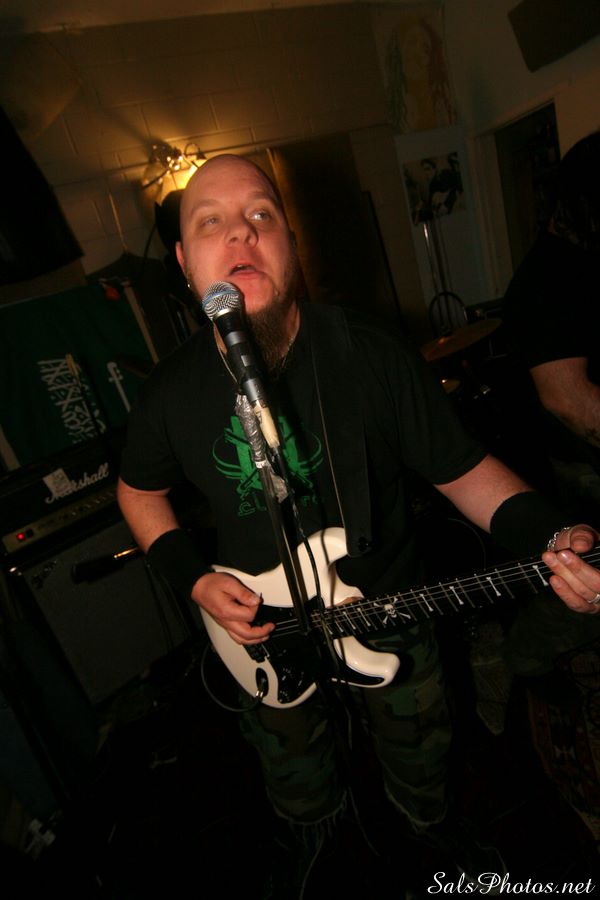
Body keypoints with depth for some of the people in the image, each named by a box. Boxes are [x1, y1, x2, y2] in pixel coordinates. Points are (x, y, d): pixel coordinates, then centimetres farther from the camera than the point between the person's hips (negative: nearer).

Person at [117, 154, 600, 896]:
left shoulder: (374, 355, -21)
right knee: (300, 795, 30)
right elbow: (139, 489, 3)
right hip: (262, 631, 2)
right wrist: (195, 580, -11)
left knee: (420, 767, 27)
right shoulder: (171, 392, -16)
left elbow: (462, 469, -13)